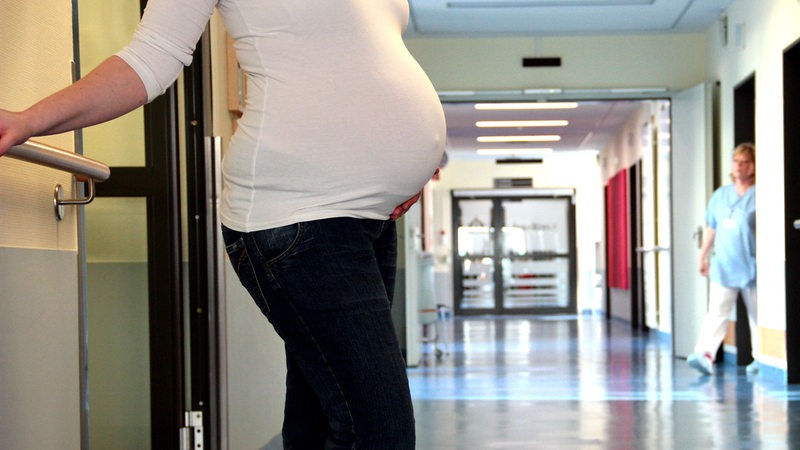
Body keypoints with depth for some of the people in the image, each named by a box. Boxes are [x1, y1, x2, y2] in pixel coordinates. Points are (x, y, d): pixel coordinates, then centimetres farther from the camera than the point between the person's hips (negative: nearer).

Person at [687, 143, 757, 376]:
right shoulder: (720, 195, 14)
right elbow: (711, 229, 19)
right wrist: (704, 256, 19)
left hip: (752, 267, -4)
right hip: (723, 267, 4)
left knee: (757, 314, 5)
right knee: (717, 312, -6)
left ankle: (760, 358, 15)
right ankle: (705, 354, -15)